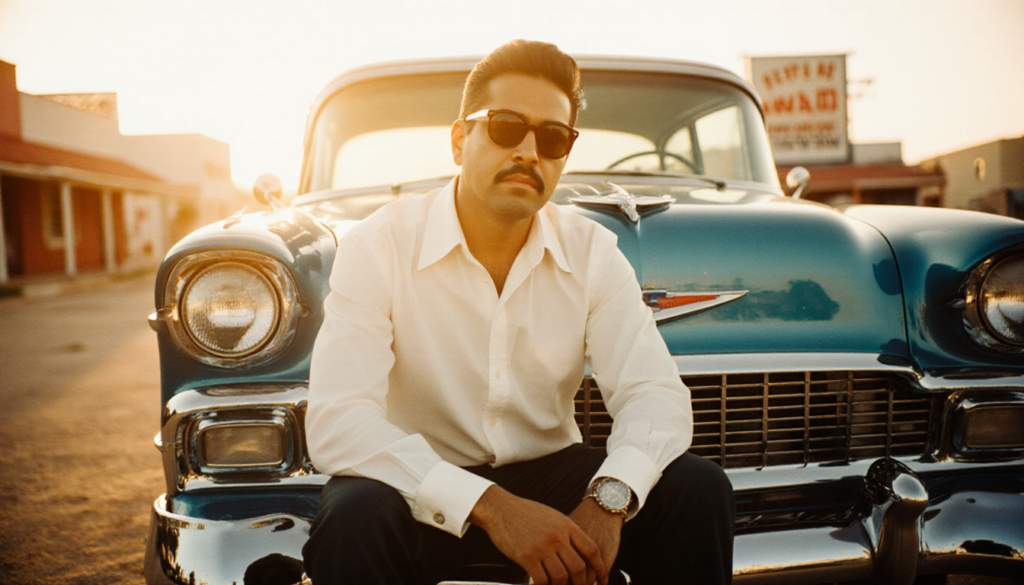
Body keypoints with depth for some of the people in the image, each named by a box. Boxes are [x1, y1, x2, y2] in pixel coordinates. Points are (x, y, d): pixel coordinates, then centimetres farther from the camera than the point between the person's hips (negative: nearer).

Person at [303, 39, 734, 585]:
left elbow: (654, 392, -10)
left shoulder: (592, 252, -4)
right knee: (355, 517, -34)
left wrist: (609, 497, -32)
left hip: (549, 472, 3)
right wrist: (490, 506, -35)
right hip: (424, 487, -2)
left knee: (700, 490, -18)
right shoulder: (378, 247, -15)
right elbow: (335, 422, -25)